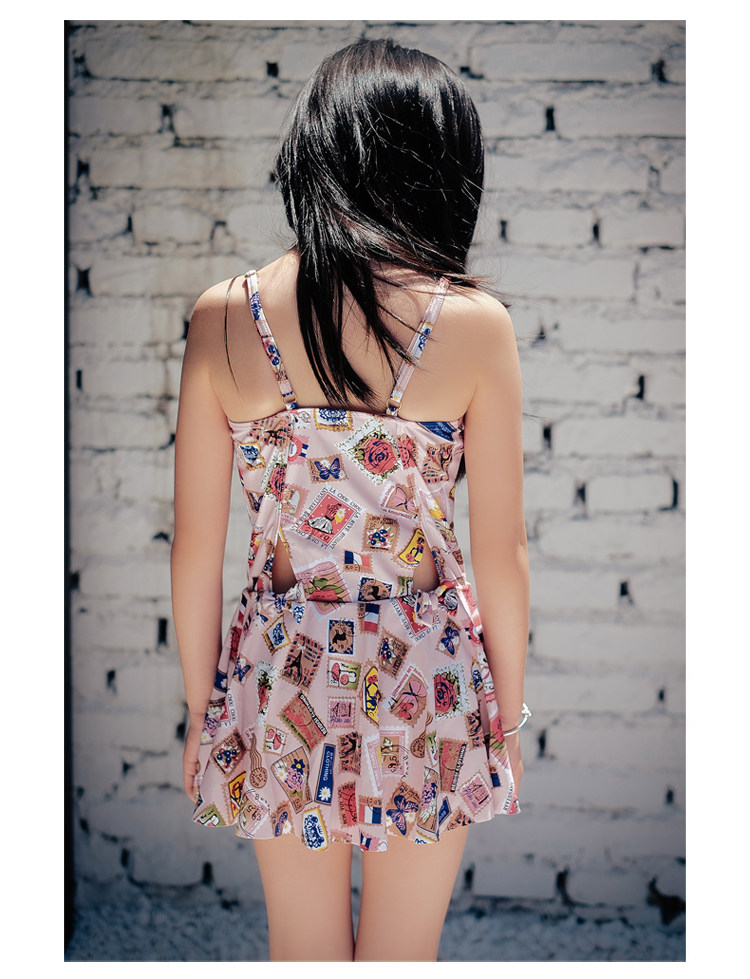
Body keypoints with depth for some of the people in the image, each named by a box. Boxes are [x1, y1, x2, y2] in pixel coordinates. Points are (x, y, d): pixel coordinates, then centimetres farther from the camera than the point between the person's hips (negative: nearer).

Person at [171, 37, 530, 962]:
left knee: (303, 952, 22)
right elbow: (501, 552, -7)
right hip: (427, 680, -1)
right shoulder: (474, 322, -13)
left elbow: (195, 547, -4)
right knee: (403, 955, 21)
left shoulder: (223, 316, -9)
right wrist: (509, 708, 8)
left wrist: (201, 708, 10)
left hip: (282, 679, 1)